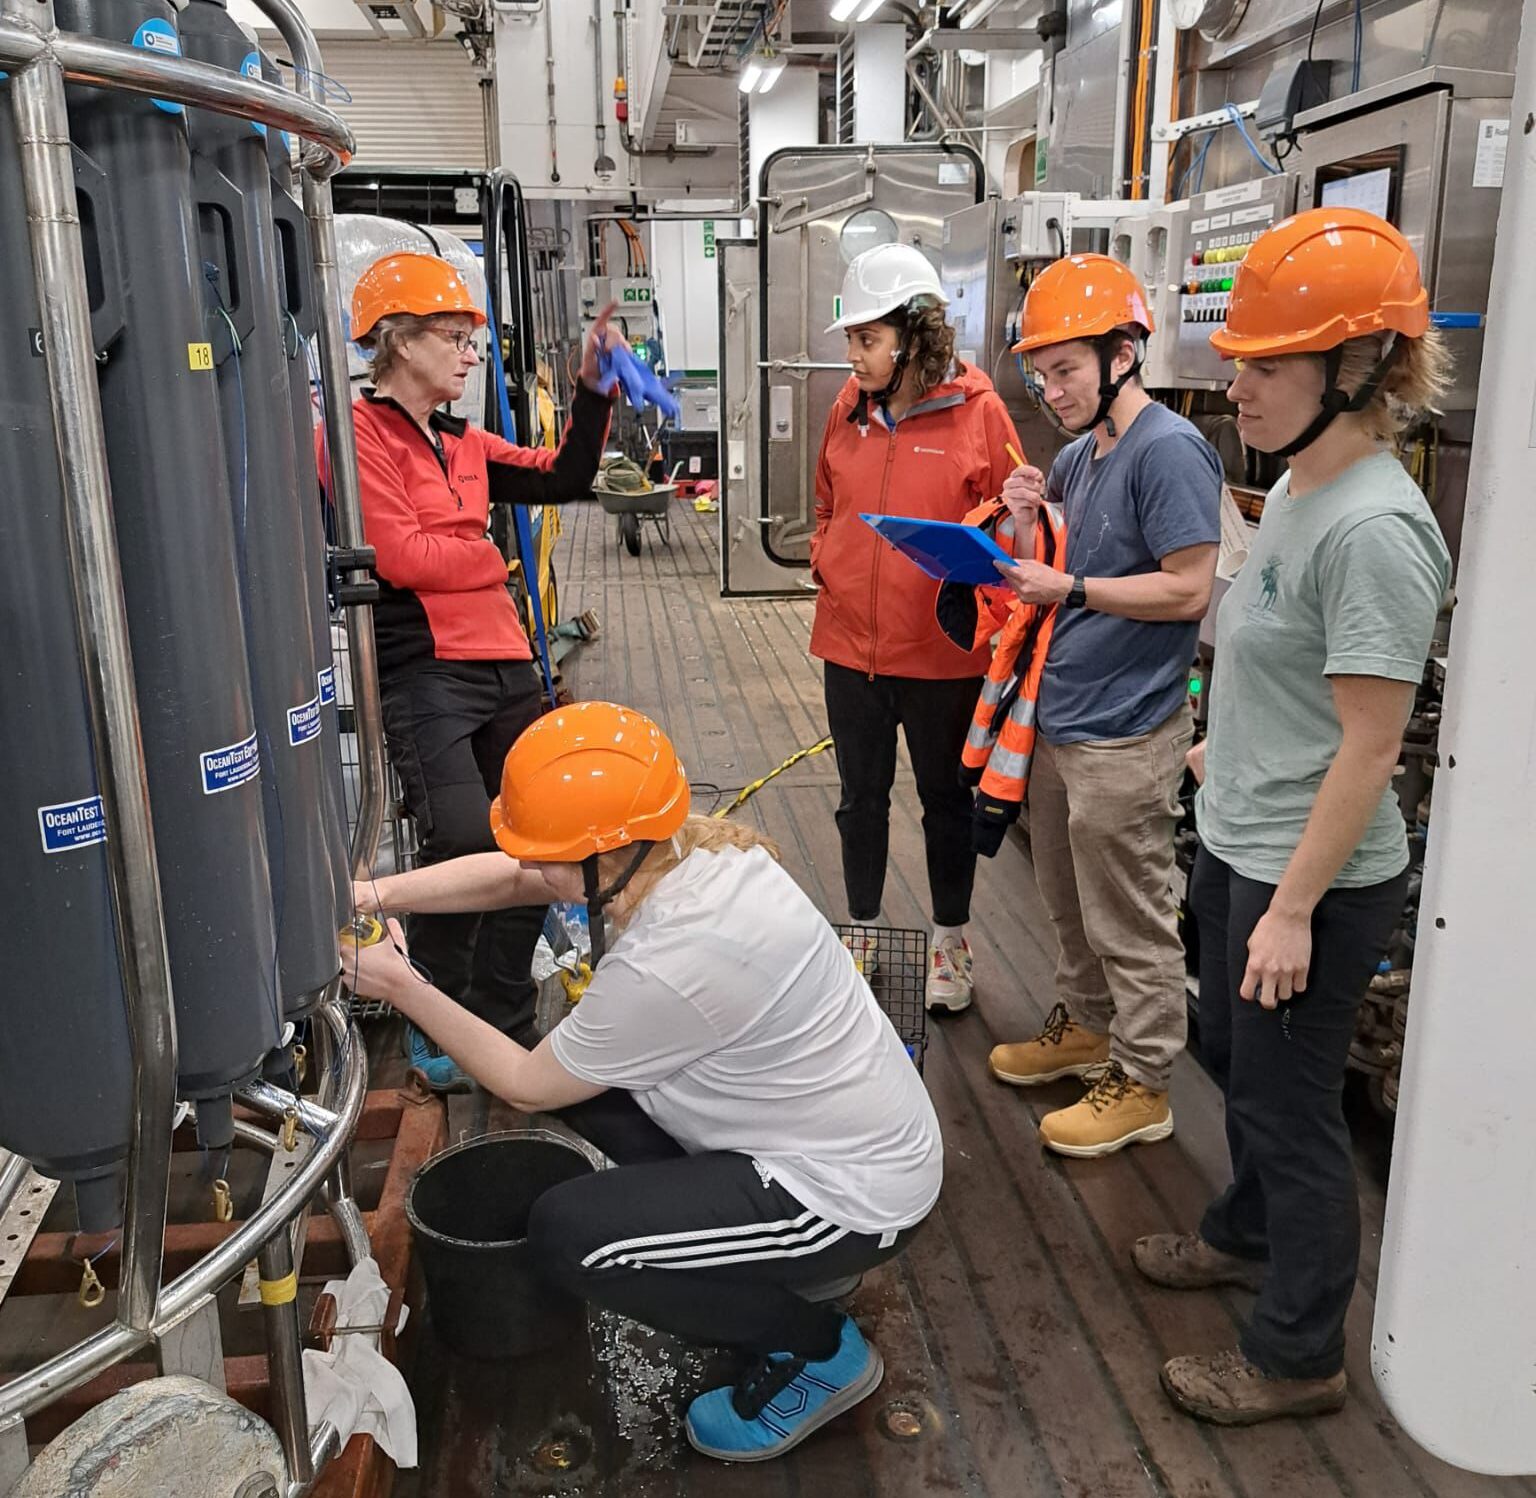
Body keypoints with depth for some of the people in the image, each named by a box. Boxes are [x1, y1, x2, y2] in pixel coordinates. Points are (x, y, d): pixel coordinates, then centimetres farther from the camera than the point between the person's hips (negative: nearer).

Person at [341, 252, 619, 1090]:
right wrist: (486, 555, -1)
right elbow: (399, 556, -15)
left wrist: (592, 387, 4)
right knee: (464, 843, -22)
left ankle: (501, 1022, 25)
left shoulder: (465, 445, 18)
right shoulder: (358, 433, -6)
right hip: (422, 672, -8)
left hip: (506, 668, 8)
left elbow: (565, 479, 13)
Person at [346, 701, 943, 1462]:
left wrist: (402, 986, -8)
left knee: (566, 1234, -15)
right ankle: (770, 1263, 18)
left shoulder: (671, 963, -33)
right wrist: (379, 894, -6)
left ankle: (817, 1349, 5)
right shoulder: (685, 844, -10)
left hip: (853, 1194, -9)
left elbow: (525, 1084, -15)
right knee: (584, 1068, 9)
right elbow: (509, 876, 5)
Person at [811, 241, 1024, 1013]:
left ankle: (949, 942, 32)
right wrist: (825, 563, 2)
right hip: (850, 639, 4)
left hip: (941, 651, -4)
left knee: (945, 798, 13)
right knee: (860, 796, 17)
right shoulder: (849, 406, 2)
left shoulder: (977, 409, -10)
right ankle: (862, 933, 35)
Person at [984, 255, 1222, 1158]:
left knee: (1130, 922, 4)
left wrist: (1070, 589, -20)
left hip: (1125, 734, -9)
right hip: (1063, 715, 9)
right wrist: (1033, 519, -1)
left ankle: (1142, 1084, 19)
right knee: (1070, 900, 22)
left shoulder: (1168, 450, -16)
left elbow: (1189, 589, -20)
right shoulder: (1080, 454, 11)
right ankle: (1085, 1027, 41)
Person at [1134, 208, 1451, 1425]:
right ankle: (1249, 1235, 49)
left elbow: (1370, 744, -23)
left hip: (1312, 879, -9)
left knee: (1289, 1106, 7)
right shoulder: (1298, 488, 4)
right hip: (1242, 845, 9)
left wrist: (1293, 909, -21)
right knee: (1235, 1057, 25)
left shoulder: (1373, 528, -24)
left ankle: (1299, 1356, 27)